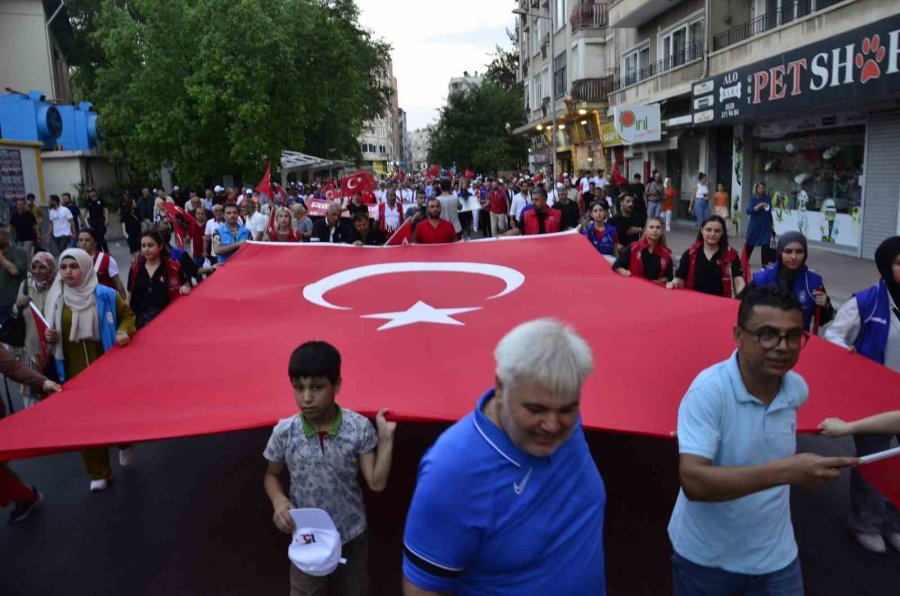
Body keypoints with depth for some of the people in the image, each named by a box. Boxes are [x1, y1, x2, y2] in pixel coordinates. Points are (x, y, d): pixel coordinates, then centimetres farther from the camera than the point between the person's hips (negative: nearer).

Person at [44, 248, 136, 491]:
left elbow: (128, 314, 5)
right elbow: (52, 331, 12)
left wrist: (124, 331, -14)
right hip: (74, 372, 2)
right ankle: (99, 474, 20)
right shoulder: (55, 298, -1)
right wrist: (49, 336, -10)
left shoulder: (104, 295, -9)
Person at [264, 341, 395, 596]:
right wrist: (279, 500, -19)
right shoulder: (284, 432, -17)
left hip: (351, 535, 0)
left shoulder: (359, 427, -20)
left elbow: (377, 483, -16)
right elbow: (272, 475, 1)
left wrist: (386, 437, -23)